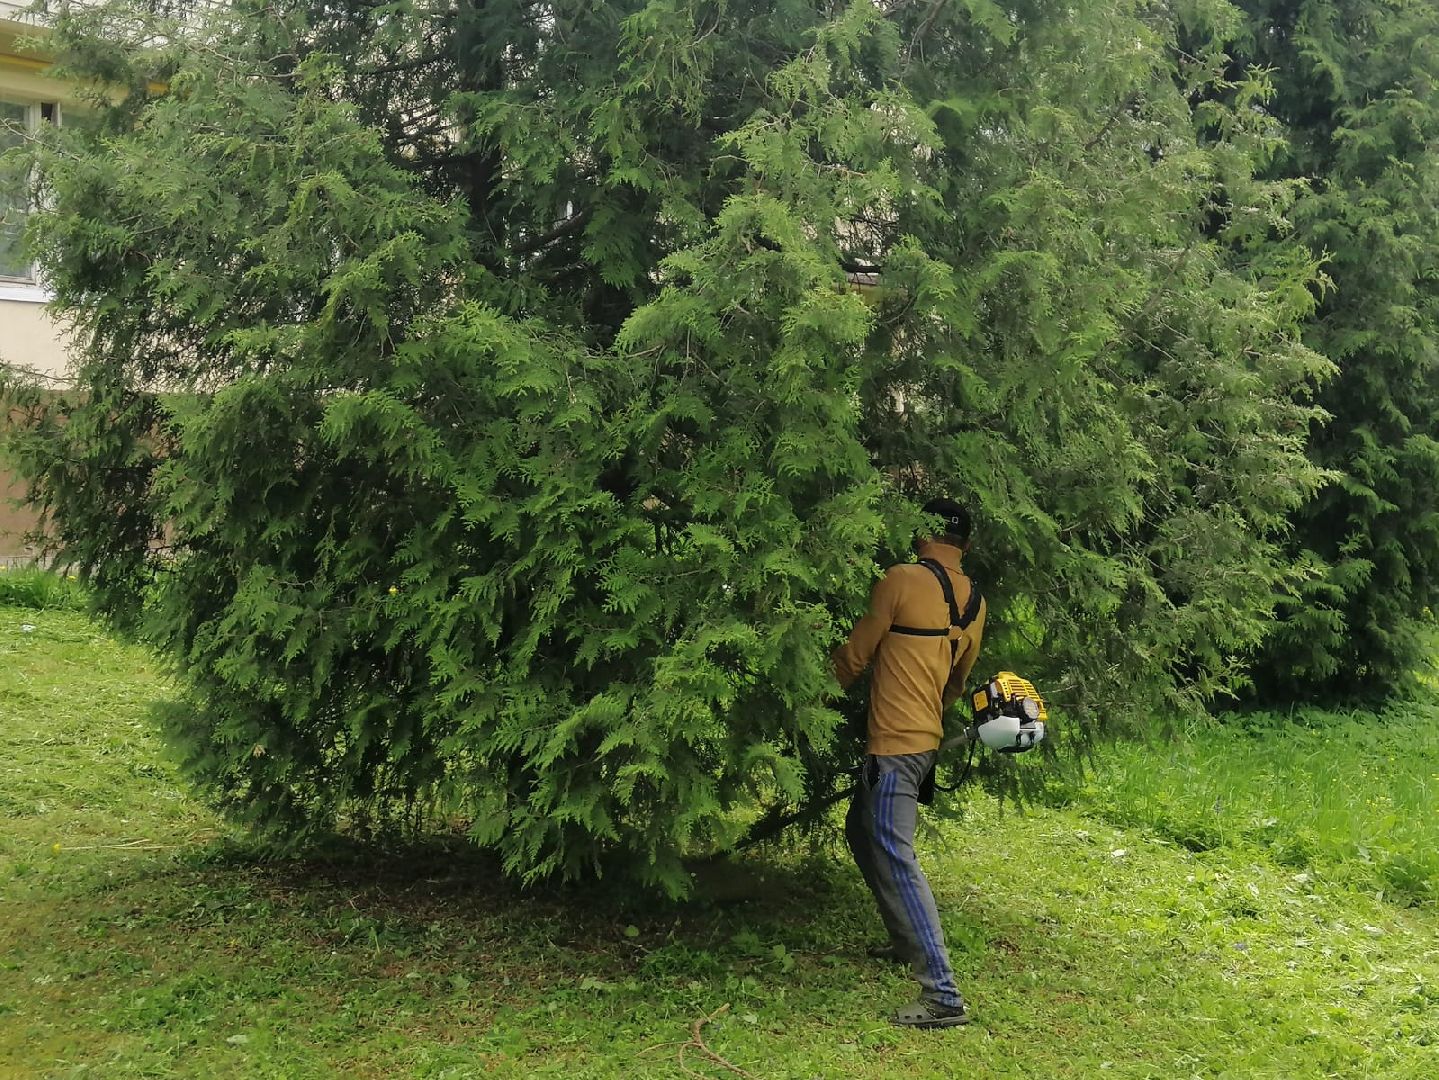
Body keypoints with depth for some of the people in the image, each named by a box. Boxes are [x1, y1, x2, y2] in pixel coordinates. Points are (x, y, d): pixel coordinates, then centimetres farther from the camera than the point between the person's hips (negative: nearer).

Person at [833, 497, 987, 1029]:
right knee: (862, 832, 26)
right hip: (928, 738, 9)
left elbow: (855, 655, -3)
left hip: (894, 743, -9)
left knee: (894, 858, -11)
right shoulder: (973, 601, 10)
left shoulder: (903, 579, -11)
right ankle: (908, 941, 34)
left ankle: (943, 996, -16)